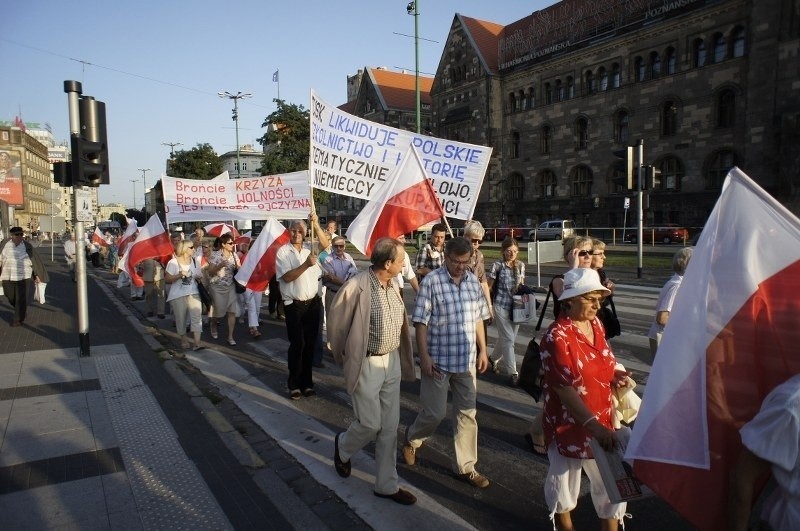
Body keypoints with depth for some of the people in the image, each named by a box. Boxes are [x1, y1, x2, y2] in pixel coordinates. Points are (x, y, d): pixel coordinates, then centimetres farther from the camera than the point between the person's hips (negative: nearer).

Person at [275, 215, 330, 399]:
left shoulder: (309, 249, 8)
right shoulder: (283, 252, -4)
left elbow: (325, 244, -10)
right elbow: (287, 277, -16)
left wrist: (315, 224, -20)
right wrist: (306, 264, -26)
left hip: (313, 303, 4)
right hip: (294, 306, -4)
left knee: (310, 344, 10)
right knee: (297, 344, -2)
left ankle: (307, 382, 22)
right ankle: (294, 384, 11)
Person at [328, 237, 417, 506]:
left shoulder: (393, 286, 2)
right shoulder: (356, 287, -21)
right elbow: (336, 323, -9)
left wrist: (400, 357, 13)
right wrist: (344, 357, 2)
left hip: (392, 361, 7)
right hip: (366, 364, -7)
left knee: (389, 426, 12)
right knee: (370, 424, 3)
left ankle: (386, 485, 26)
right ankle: (342, 447, 37)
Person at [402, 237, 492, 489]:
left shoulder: (473, 282, 4)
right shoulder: (431, 281, -12)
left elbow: (478, 319, 13)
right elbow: (421, 323, -13)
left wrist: (483, 350, 11)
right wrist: (424, 357, -16)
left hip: (467, 360, 5)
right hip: (438, 360, -5)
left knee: (467, 413, 10)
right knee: (435, 412, 4)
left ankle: (466, 467, 24)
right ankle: (412, 439, 36)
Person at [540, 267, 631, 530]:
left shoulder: (596, 324, 2)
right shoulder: (557, 336, -22)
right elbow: (564, 388, -24)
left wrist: (614, 376, -3)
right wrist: (593, 425, -28)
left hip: (602, 419, 6)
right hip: (569, 424, -6)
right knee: (564, 478, 15)